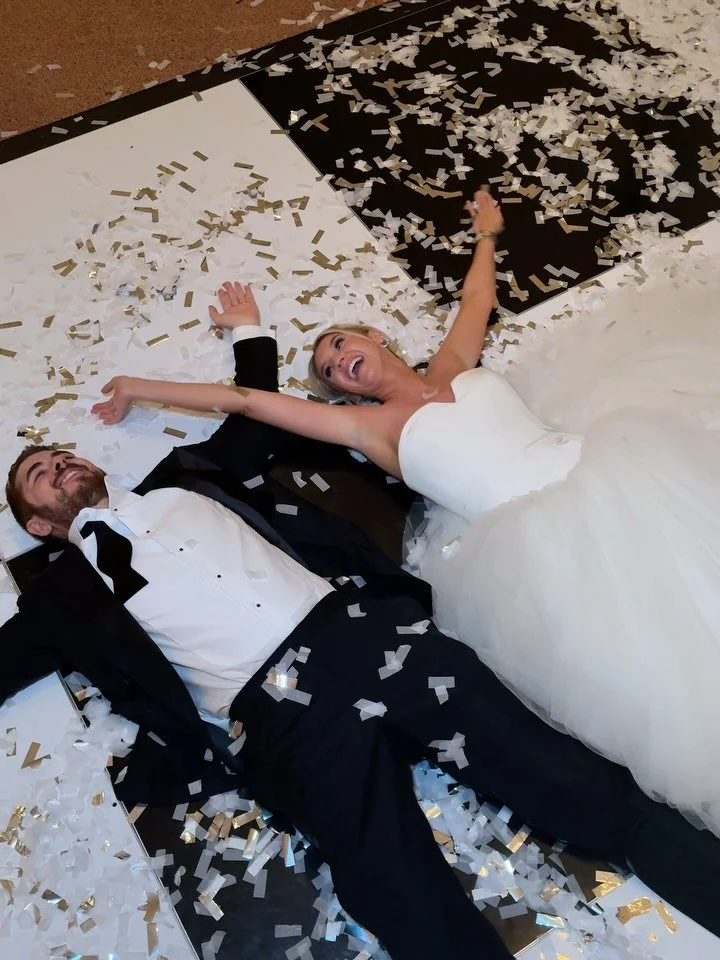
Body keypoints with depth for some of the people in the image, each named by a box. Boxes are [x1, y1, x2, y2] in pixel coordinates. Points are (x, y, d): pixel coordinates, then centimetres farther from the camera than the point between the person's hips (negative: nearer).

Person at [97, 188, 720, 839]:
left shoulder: (455, 366, 18)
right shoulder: (369, 426, 8)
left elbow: (477, 294, 38)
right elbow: (246, 400, 10)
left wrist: (486, 234, 52)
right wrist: (140, 389, 15)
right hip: (538, 535, -4)